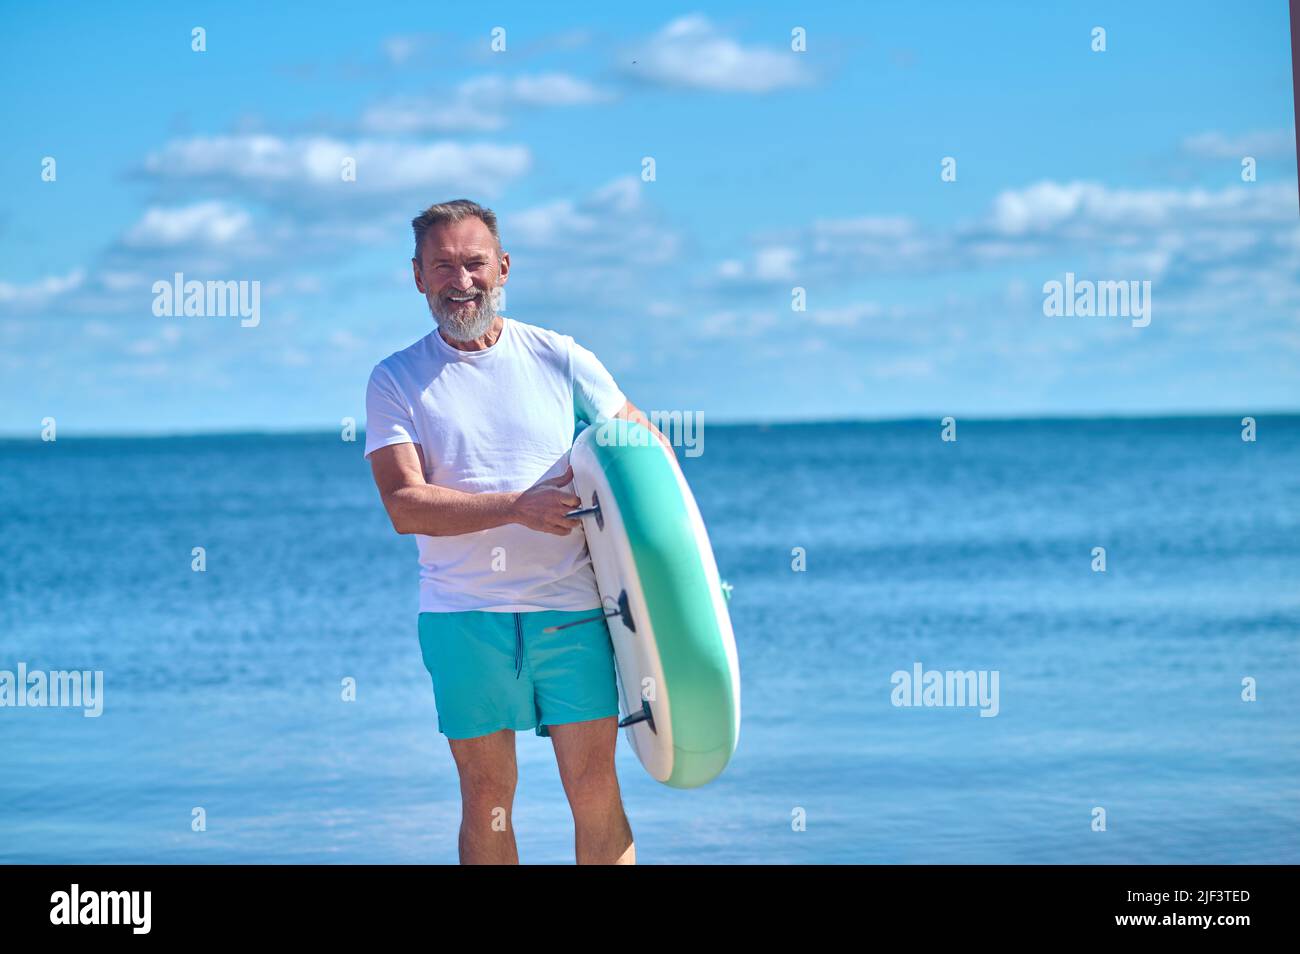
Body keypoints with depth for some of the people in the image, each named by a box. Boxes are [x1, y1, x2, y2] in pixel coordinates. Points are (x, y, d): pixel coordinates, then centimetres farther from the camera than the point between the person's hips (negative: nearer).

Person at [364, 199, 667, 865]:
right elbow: (405, 506, -7)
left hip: (572, 608, 0)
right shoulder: (396, 380, 4)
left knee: (595, 788, -2)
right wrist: (518, 506, -18)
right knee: (486, 797, 5)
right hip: (463, 615, 0)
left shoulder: (560, 359, 7)